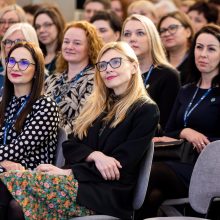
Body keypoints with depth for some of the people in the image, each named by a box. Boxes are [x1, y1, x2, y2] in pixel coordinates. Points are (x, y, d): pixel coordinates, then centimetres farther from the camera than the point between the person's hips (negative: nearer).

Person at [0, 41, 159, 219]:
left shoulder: (146, 110, 0)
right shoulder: (96, 105, 22)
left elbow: (121, 167, -9)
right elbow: (70, 146, 13)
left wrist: (67, 172, -12)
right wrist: (94, 156, -10)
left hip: (108, 196, -6)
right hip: (80, 182, 6)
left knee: (15, 183, -29)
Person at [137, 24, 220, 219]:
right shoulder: (186, 92, 24)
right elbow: (168, 133, 18)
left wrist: (175, 141, -11)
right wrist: (184, 133, -7)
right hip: (180, 165, 5)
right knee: (153, 195, -32)